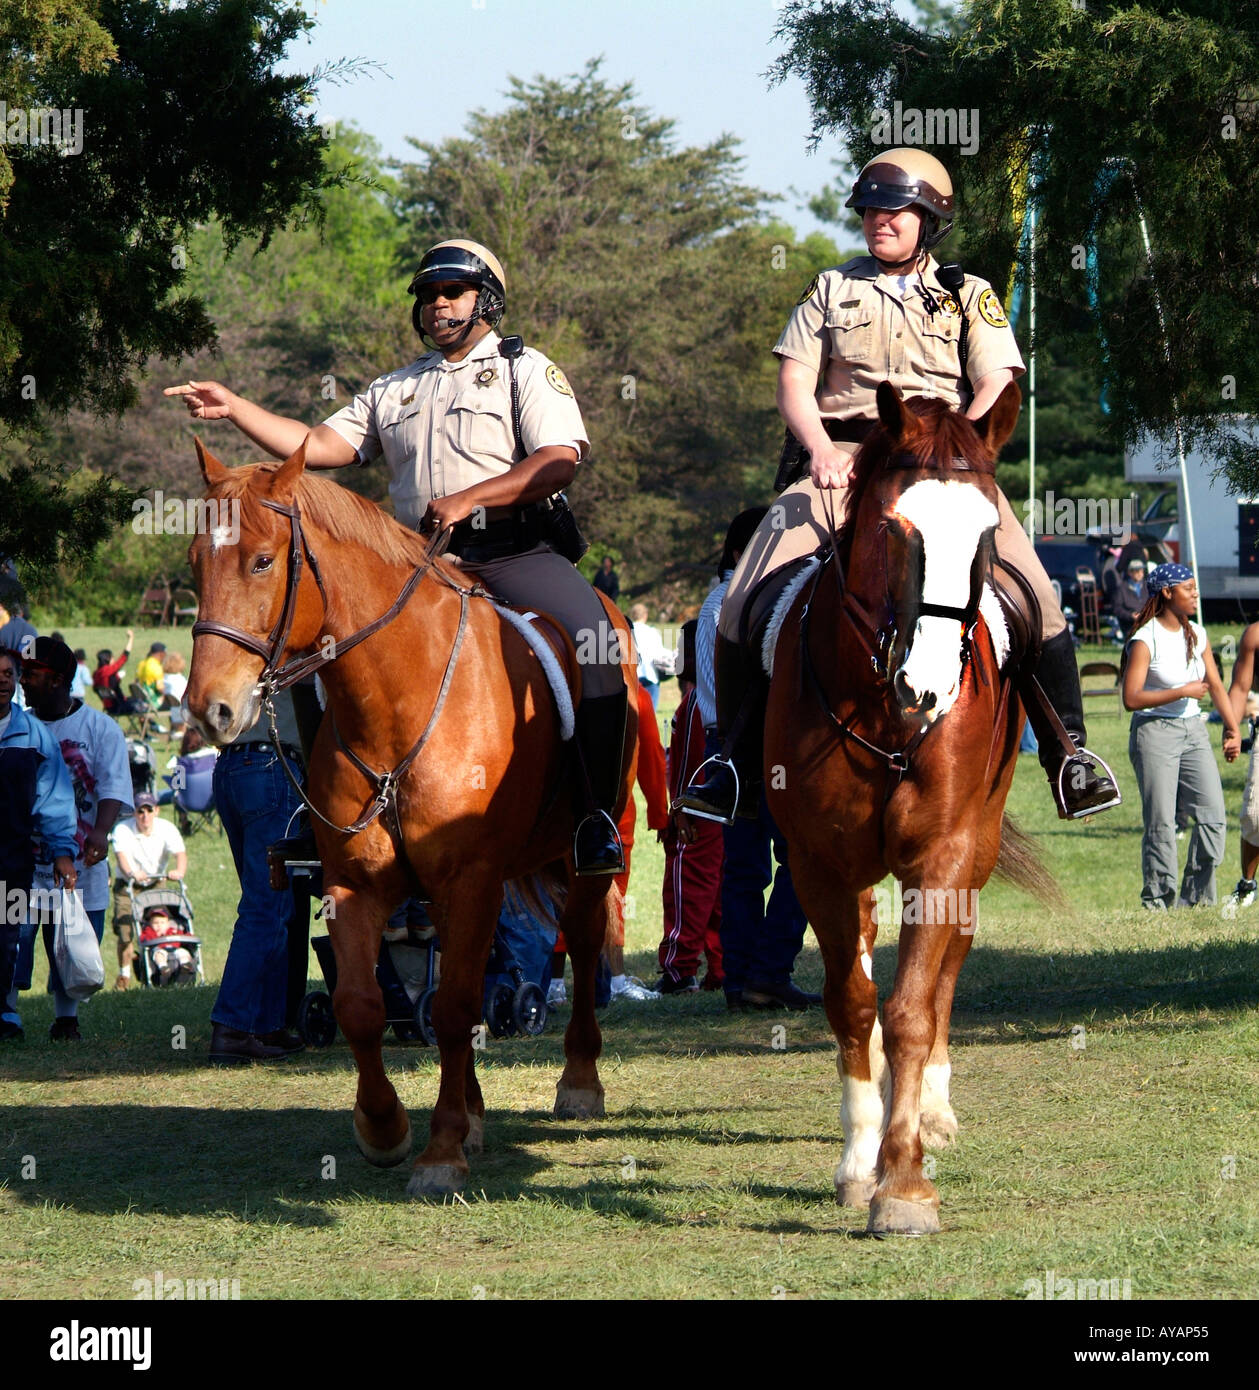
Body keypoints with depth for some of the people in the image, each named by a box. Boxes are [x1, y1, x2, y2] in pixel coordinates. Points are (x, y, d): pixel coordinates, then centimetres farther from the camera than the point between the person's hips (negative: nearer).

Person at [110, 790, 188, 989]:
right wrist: (131, 873, -53)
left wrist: (179, 871, -49)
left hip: (156, 883, 2)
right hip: (127, 885, -2)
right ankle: (124, 975, 6)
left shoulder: (167, 829, -12)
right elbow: (121, 855, -32)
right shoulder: (123, 830, -17)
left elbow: (180, 852, -26)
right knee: (125, 931, -11)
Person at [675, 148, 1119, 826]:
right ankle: (735, 760, -9)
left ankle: (1069, 751, -11)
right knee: (748, 597, -19)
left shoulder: (970, 297, 14)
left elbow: (997, 389, 3)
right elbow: (794, 383, 10)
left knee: (1032, 593, -23)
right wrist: (822, 450, -10)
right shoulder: (832, 290, 17)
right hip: (845, 461, 1)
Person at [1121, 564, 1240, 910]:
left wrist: (1233, 728, 8)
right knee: (1160, 822, -6)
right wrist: (1182, 691, -17)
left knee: (1213, 816, -3)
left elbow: (1215, 686, 16)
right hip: (1155, 733, -6)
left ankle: (1197, 898, 7)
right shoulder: (1145, 640, -10)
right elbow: (1131, 699, -16)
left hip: (1193, 730, 6)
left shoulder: (1197, 634, 10)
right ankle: (1157, 900, 4)